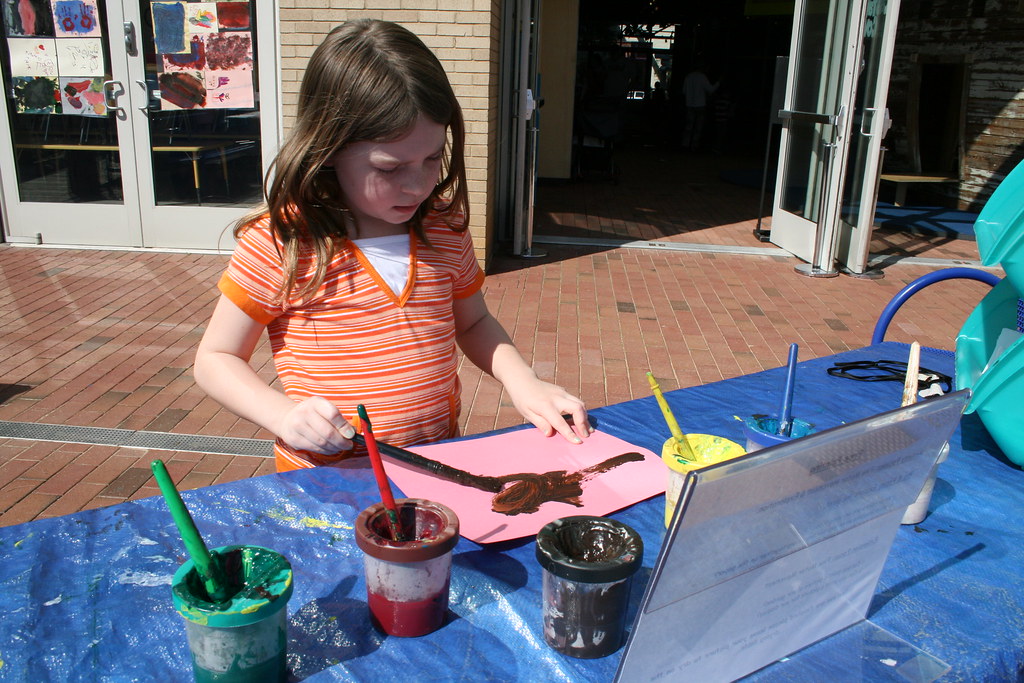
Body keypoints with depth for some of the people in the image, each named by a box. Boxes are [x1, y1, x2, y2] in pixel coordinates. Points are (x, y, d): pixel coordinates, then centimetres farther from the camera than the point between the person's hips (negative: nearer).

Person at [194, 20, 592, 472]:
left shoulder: (445, 229, 3)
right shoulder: (278, 243, -10)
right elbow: (215, 359, -1)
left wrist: (523, 383, 1)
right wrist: (283, 414, -19)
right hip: (327, 482, 0)